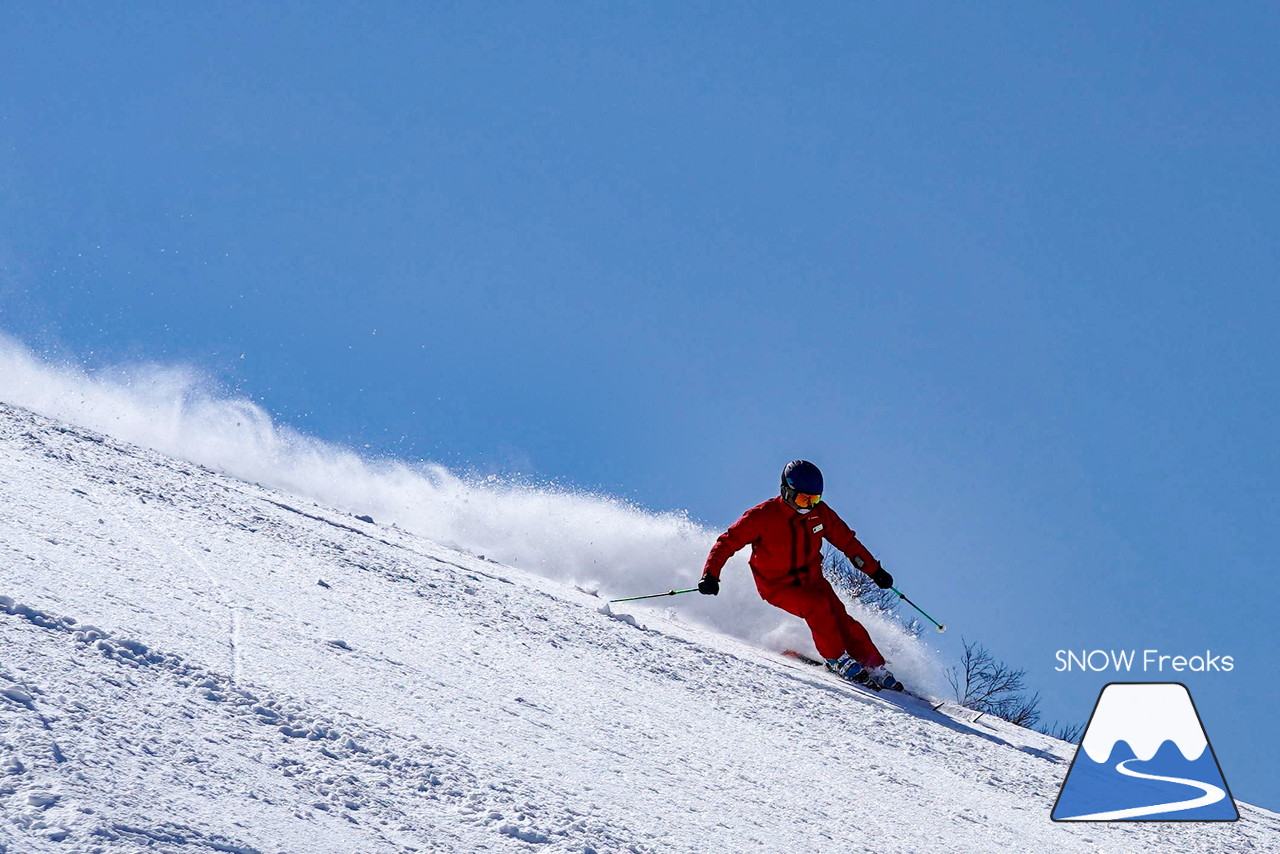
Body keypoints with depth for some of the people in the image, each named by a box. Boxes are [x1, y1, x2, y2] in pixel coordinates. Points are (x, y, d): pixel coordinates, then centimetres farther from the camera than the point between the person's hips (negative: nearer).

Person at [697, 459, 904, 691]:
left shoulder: (819, 512, -6)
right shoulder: (762, 516, -19)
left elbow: (847, 541, 6)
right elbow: (727, 543, -14)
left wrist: (874, 570, 6)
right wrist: (710, 575, -26)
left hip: (811, 579, 4)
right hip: (777, 585, -4)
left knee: (842, 622, -13)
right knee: (817, 605, -29)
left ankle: (876, 670, -4)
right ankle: (836, 659, -12)